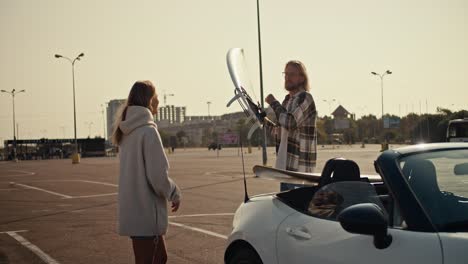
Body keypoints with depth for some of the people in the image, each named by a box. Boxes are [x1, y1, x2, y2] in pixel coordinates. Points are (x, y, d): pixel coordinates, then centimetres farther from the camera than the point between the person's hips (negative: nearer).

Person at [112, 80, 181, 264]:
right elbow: (158, 175, -19)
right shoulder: (148, 131, -17)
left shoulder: (126, 132, 9)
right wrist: (174, 194, -3)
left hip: (131, 211, 8)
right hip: (146, 214, -8)